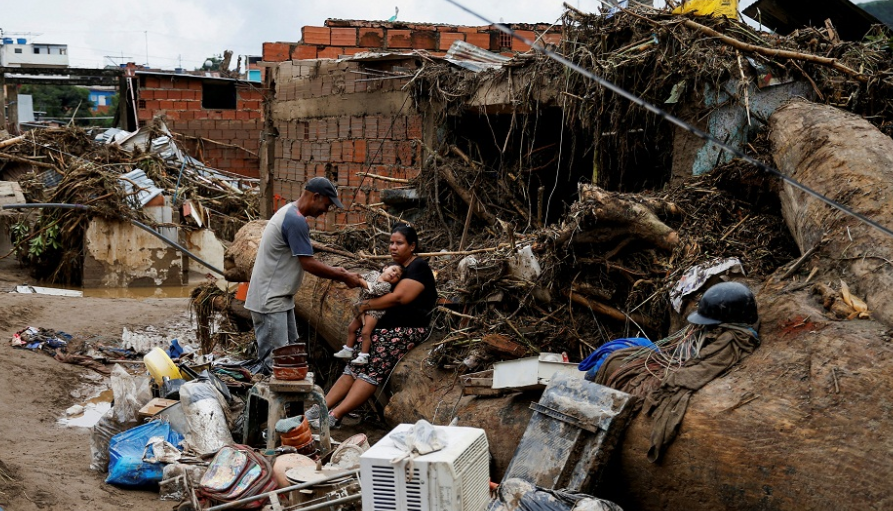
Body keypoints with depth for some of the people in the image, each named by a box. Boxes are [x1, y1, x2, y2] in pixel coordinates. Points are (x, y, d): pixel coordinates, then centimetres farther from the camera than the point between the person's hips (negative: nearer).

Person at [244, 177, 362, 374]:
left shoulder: (290, 212, 12)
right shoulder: (296, 220, -21)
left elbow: (302, 259, 18)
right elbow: (308, 264, -21)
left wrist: (333, 271, 10)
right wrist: (344, 277, -11)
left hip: (280, 297, 11)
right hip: (270, 300, -11)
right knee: (272, 361, -10)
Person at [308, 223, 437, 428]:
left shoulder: (418, 267, -7)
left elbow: (399, 297, -17)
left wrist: (365, 306, -9)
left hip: (409, 330, -8)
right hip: (387, 326, 8)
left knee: (372, 370, -22)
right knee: (354, 365, -9)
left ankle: (335, 415, -29)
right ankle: (320, 408, -17)